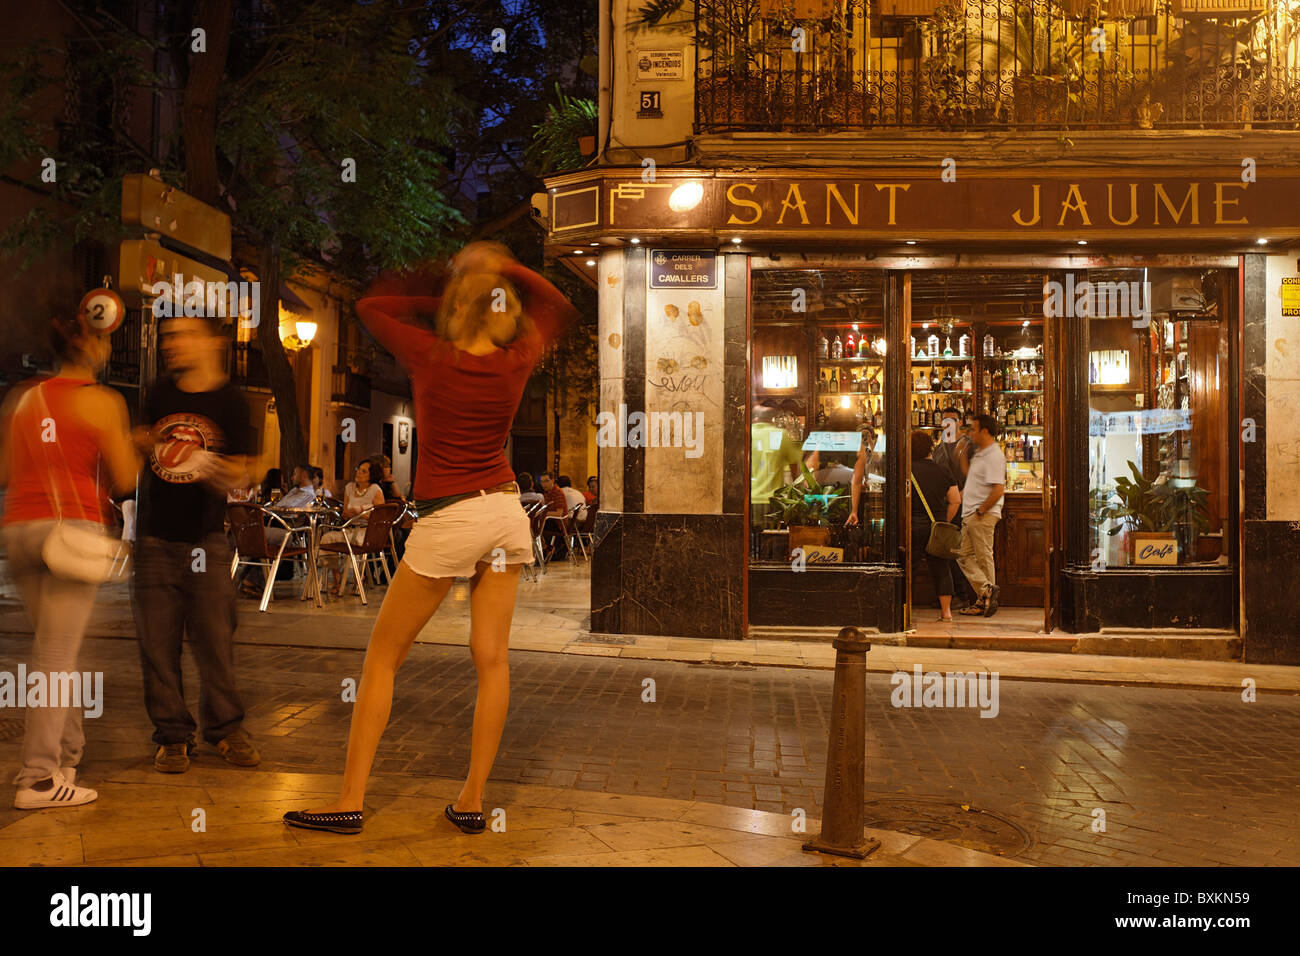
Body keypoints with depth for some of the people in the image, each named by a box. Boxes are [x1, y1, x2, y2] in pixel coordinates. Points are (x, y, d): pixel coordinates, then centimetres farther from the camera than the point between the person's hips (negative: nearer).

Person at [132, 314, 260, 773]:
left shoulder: (229, 401, -3)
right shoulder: (160, 394, 7)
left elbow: (237, 470, -5)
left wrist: (216, 471, -27)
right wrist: (138, 443, -2)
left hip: (205, 537, -3)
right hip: (155, 536, 3)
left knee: (215, 636, -1)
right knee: (158, 641, 3)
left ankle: (225, 726, 14)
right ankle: (172, 734, 14)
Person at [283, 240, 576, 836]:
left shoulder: (432, 359, -10)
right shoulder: (517, 363, -1)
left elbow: (370, 306, 7)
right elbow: (557, 308, 18)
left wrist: (434, 303, 10)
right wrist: (505, 268, 10)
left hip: (448, 520, -4)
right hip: (506, 511, 5)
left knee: (382, 658, 5)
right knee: (491, 659, 7)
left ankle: (350, 801, 7)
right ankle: (472, 802, 11)